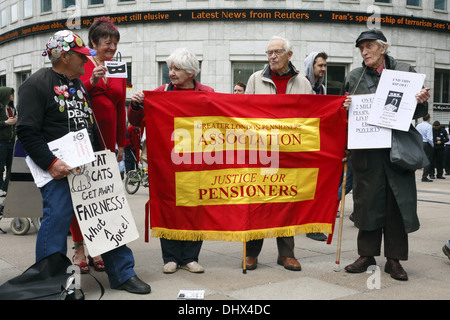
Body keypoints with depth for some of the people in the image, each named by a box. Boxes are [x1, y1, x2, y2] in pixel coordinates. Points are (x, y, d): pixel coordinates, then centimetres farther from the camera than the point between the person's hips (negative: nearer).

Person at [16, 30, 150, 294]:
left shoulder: (80, 85, 20)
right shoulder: (37, 84, -4)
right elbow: (27, 131, -12)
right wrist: (50, 162, -20)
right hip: (61, 170, -7)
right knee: (56, 220, -8)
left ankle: (122, 274, 16)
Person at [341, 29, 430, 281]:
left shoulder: (405, 72, 6)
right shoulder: (354, 78, 9)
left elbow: (418, 113, 10)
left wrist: (421, 102, -12)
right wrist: (345, 107, -7)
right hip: (366, 151, 1)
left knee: (397, 203, 2)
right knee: (367, 201, 6)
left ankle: (394, 259, 14)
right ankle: (367, 254, 19)